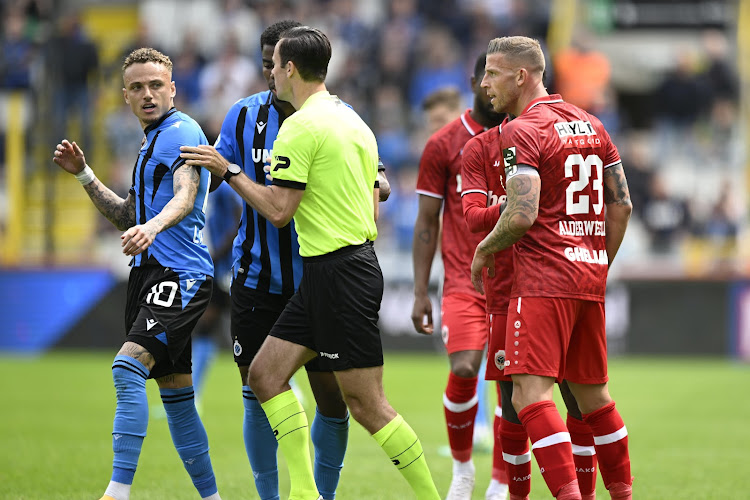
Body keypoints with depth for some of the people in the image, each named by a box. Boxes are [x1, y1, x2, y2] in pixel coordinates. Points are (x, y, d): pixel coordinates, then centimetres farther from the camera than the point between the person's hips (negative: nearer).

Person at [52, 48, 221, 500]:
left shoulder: (182, 132, -7)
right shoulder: (152, 141, 23)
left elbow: (185, 195, -25)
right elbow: (128, 217, 29)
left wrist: (153, 226, -45)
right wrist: (83, 173, 19)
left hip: (180, 274, -10)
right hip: (152, 272, 10)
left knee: (129, 366, -24)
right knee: (175, 392, 12)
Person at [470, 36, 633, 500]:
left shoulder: (521, 131, -10)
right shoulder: (590, 124, 15)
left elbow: (522, 215, -19)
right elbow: (622, 204, 17)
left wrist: (485, 249, -1)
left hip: (544, 278, -9)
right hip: (590, 278, 9)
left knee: (531, 393, -13)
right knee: (593, 395, 17)